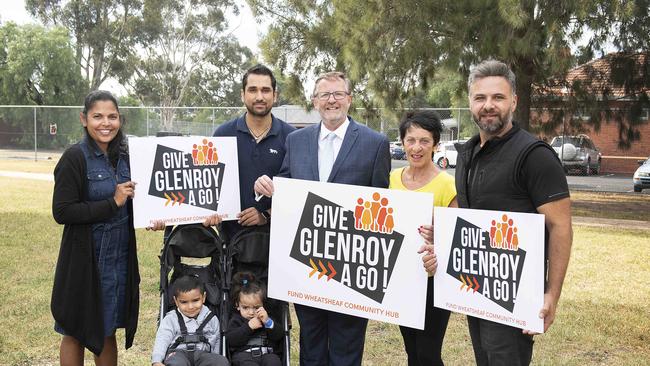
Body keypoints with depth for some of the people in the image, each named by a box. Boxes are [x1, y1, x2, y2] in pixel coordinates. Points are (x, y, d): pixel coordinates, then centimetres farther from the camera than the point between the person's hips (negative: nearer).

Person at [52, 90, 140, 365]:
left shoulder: (123, 156, 6)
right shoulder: (75, 157, -12)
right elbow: (62, 212, -17)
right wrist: (113, 203, -19)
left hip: (120, 257, 6)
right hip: (84, 260, -5)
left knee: (108, 330, 16)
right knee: (76, 333, 9)